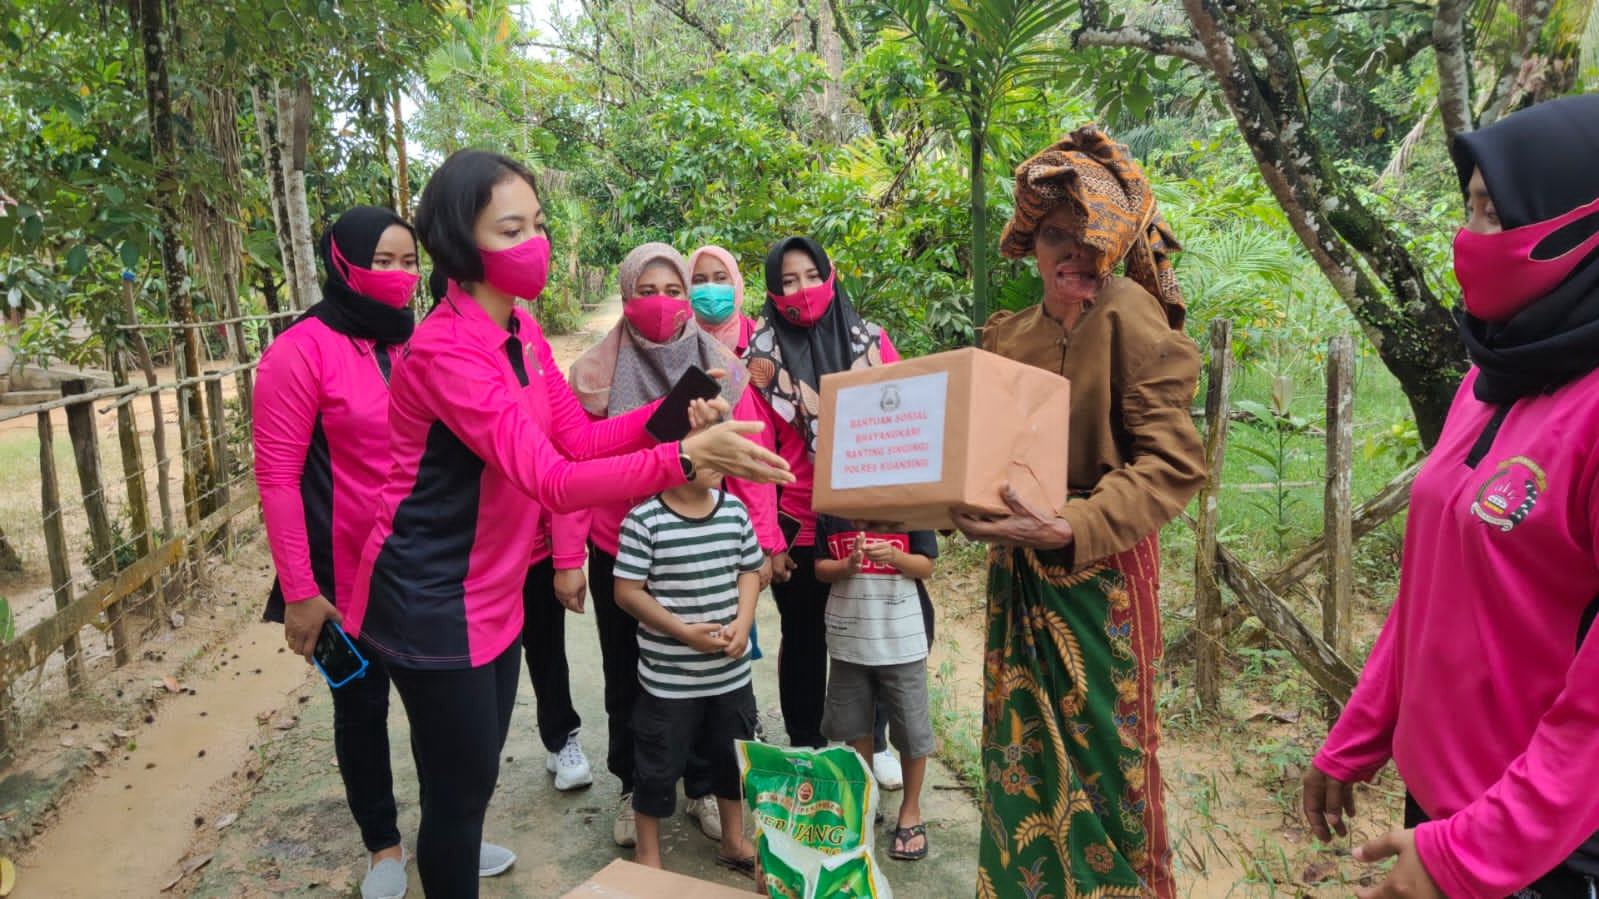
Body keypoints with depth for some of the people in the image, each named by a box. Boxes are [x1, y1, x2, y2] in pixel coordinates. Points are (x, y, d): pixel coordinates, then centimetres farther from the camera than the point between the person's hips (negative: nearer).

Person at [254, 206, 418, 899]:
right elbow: (277, 479, -13)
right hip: (349, 575, -4)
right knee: (361, 705, 13)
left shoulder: (417, 344, 2)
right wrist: (298, 591, -14)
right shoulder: (300, 353, -13)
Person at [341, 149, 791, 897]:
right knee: (461, 777, 6)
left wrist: (672, 417, -12)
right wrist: (685, 457, -42)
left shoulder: (521, 329, 2)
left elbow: (578, 437, 4)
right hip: (430, 599, -8)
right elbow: (551, 481, -33)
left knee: (477, 765, 24)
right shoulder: (445, 349, -26)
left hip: (492, 590, 8)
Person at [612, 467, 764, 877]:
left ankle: (734, 842, 41)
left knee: (733, 758, 20)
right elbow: (627, 592, -14)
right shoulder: (644, 520, -17)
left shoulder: (735, 510, -2)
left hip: (731, 671, 5)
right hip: (669, 676, -5)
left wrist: (743, 623, -8)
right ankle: (647, 851, 33)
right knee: (659, 766, 11)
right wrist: (684, 632, -19)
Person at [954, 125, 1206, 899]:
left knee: (1099, 754, 7)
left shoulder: (1128, 314, -12)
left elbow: (1172, 463, -18)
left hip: (1101, 569, -5)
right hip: (1020, 570, 6)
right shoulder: (1008, 334, 7)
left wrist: (1073, 528, -29)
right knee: (1023, 747, 15)